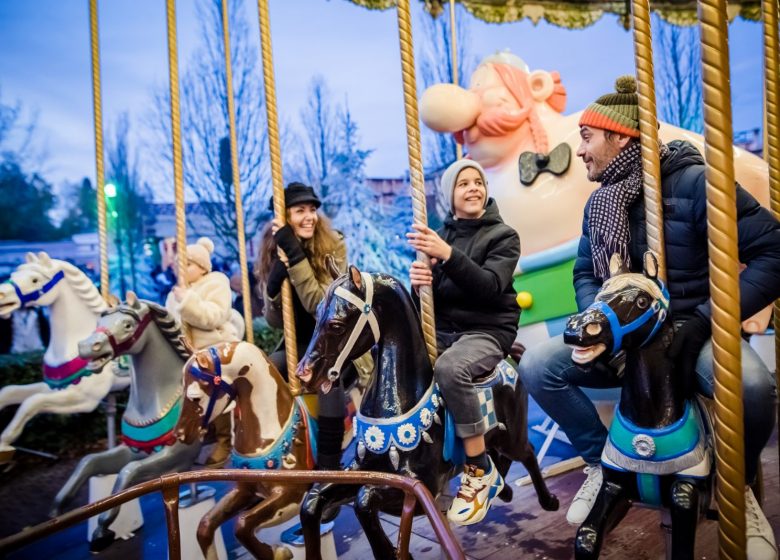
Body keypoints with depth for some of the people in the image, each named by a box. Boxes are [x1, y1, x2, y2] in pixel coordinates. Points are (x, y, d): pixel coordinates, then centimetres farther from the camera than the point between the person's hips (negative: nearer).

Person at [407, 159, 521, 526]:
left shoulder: (503, 236, 0)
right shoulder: (441, 235, 12)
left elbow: (490, 286, -17)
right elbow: (430, 296, 8)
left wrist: (447, 255, -30)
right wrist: (420, 281, -16)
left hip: (488, 330, -5)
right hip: (442, 329, 5)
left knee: (449, 368, -35)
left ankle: (481, 470, -19)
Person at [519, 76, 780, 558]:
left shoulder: (692, 182, -15)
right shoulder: (600, 203, 6)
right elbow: (586, 275, 12)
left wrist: (706, 320, -25)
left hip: (692, 332, -5)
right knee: (536, 367, -13)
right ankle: (603, 460, 9)